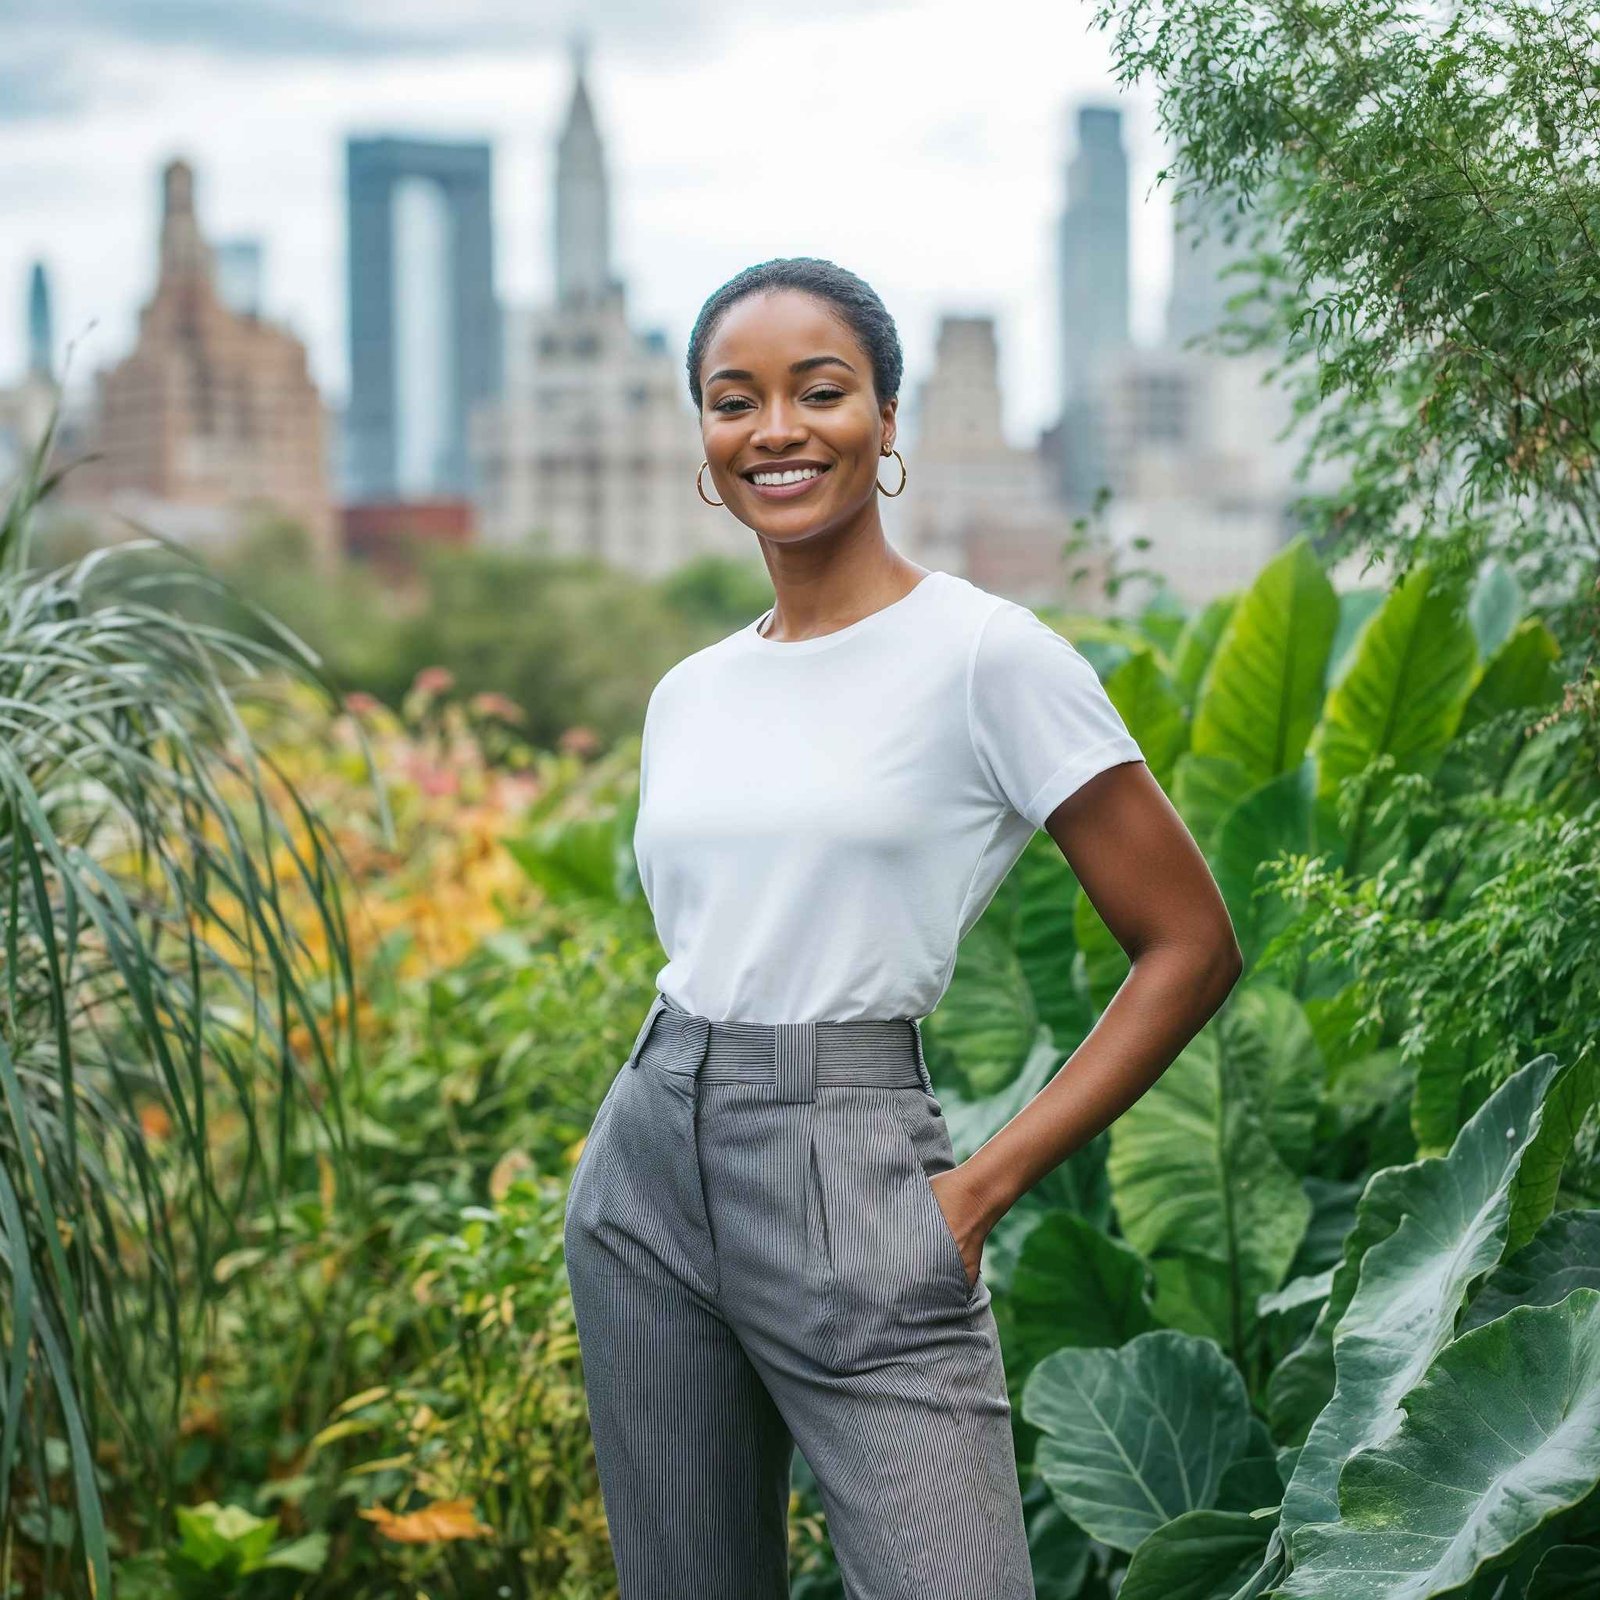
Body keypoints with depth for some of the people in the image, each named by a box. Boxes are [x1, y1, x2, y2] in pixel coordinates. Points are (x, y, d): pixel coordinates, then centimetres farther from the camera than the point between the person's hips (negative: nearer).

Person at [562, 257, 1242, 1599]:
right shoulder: (687, 696, 11)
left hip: (853, 1192, -6)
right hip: (645, 1180, 6)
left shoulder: (986, 654, -7)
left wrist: (981, 1190, -10)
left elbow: (1190, 949, -7)